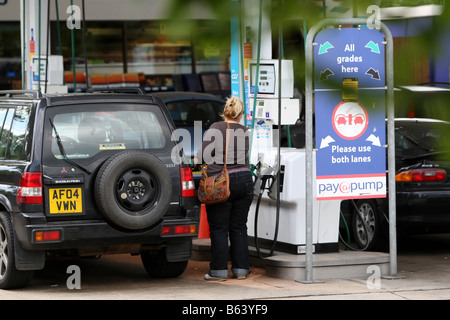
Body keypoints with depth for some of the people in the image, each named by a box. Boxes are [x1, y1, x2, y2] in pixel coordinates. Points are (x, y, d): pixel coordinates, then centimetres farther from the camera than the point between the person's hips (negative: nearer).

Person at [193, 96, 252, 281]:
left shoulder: (215, 129, -6)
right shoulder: (244, 132, 5)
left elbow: (205, 155, -11)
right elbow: (245, 155, 13)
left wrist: (196, 161, 8)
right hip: (244, 179, 4)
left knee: (219, 229, 2)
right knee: (239, 228, 11)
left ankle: (219, 271, 1)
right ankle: (241, 269, 13)